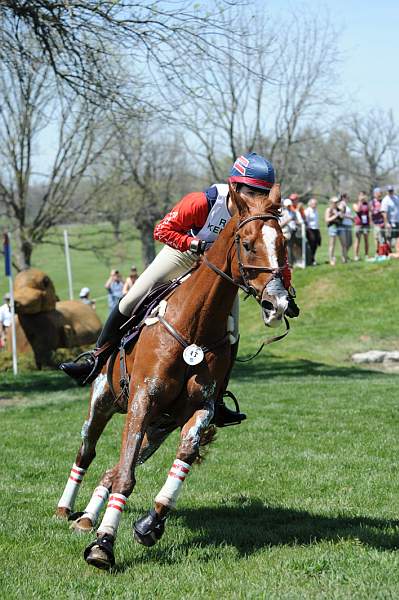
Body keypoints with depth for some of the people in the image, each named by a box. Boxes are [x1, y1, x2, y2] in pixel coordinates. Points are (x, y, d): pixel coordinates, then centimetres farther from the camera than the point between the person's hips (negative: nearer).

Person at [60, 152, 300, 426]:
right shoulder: (204, 202, -37)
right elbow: (163, 230, -26)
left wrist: (284, 293, -20)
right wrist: (196, 244, -39)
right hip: (184, 252, -2)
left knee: (230, 336, -6)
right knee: (132, 300, -8)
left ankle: (216, 403, 7)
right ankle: (97, 360, 8)